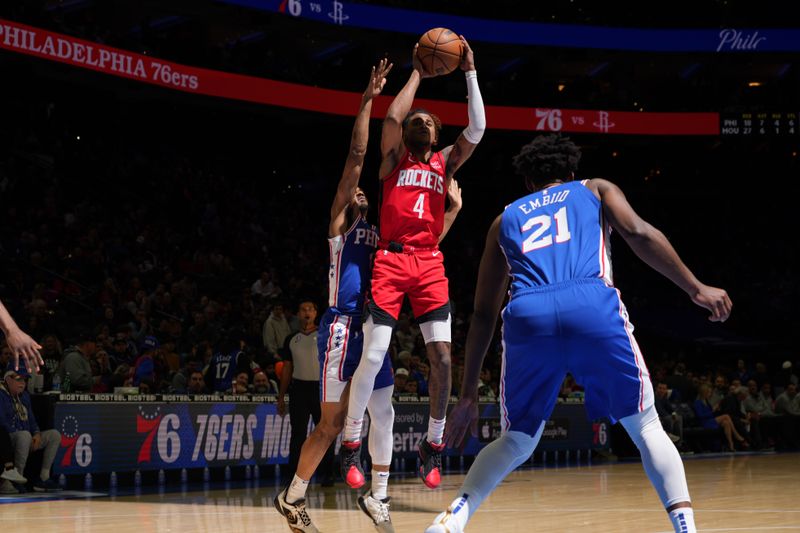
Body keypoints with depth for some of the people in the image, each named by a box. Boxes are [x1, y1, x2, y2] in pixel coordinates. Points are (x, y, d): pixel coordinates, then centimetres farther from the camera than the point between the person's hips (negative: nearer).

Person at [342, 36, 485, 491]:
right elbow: (393, 116, -8)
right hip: (391, 261, -3)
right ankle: (352, 446, 3)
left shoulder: (445, 163, 17)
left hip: (430, 264, 3)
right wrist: (418, 74, 1)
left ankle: (434, 446, 6)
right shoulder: (394, 157, 10)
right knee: (373, 356, -7)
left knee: (442, 356, -7)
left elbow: (476, 130, 3)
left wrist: (470, 72, 2)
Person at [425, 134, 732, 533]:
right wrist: (696, 289, 8)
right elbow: (640, 234, 7)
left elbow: (483, 314, 31)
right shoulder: (595, 189, 29)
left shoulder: (506, 219, 33)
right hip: (594, 306, -2)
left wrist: (468, 394, 32)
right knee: (646, 426, 14)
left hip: (527, 316, 2)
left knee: (516, 441, 20)